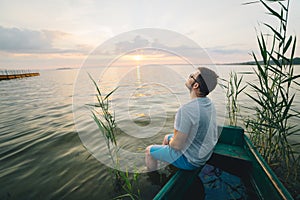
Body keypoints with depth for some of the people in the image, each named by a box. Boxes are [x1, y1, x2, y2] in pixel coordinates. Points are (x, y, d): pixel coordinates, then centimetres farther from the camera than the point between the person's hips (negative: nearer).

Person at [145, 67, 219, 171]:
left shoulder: (186, 110, -35)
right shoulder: (209, 103, -6)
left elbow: (176, 145, -29)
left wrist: (171, 142, -5)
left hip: (188, 159, -8)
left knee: (149, 151, 9)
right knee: (167, 137, 28)